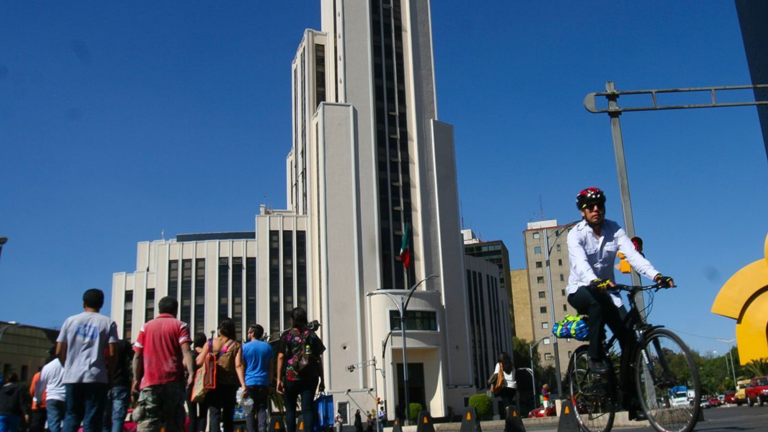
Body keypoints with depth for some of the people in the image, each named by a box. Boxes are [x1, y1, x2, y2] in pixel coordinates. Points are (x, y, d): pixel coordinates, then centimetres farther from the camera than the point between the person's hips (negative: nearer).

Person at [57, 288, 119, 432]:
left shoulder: (71, 321, 8)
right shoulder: (108, 323, 1)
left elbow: (59, 352, 7)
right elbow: (112, 354, -6)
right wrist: (110, 375, 6)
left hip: (72, 377, 3)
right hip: (96, 378, -2)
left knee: (71, 417, 13)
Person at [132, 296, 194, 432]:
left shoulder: (146, 326, 12)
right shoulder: (180, 326, 5)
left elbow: (137, 355, 8)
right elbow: (186, 352, -9)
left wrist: (136, 379, 14)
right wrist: (191, 373, -15)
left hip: (150, 382, 1)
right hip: (174, 381, -1)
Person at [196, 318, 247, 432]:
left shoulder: (210, 343, 2)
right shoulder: (236, 346, 0)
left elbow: (199, 362, 0)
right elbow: (238, 366, -12)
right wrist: (243, 385, -16)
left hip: (213, 384, 0)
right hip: (230, 385, 1)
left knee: (214, 414, -4)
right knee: (228, 416, 14)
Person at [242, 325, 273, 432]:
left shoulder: (245, 347, 0)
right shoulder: (267, 347, 9)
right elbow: (270, 368, 10)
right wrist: (269, 382, 16)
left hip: (249, 382, -2)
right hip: (263, 383, 2)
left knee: (250, 411, 3)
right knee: (262, 409, 4)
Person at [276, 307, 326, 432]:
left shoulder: (286, 336, 1)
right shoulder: (312, 335, 6)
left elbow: (281, 357, -6)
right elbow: (319, 359, 7)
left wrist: (279, 379, -5)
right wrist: (322, 379, 11)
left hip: (291, 377, -1)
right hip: (310, 378, 2)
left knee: (290, 409, 10)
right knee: (307, 408, 2)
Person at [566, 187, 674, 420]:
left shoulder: (614, 230, -4)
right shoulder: (576, 234, -14)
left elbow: (633, 255, -20)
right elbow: (580, 263, -33)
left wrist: (655, 275, -38)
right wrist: (595, 281, -54)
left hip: (606, 290, 4)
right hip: (581, 290, -3)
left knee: (628, 335, -11)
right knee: (597, 299, -39)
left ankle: (632, 402, -3)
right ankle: (595, 358, -25)